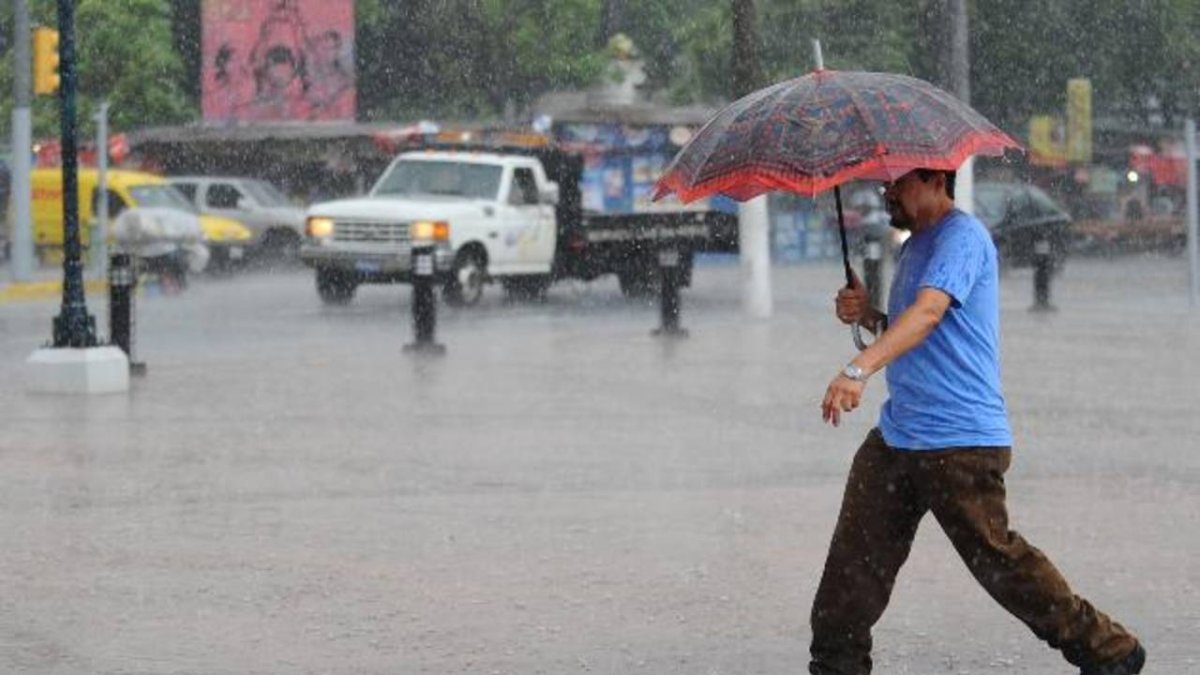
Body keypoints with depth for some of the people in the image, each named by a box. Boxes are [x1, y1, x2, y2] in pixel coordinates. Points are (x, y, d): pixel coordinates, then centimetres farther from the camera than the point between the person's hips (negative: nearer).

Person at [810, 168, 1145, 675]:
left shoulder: (961, 236, -11)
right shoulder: (915, 245, 19)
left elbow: (929, 311, -28)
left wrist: (860, 369, -40)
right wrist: (867, 318, 6)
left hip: (960, 443, -9)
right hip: (896, 434, 9)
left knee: (997, 560, -5)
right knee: (856, 557, 3)